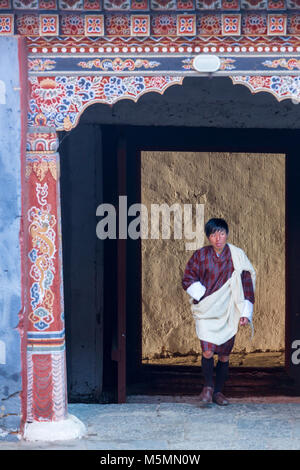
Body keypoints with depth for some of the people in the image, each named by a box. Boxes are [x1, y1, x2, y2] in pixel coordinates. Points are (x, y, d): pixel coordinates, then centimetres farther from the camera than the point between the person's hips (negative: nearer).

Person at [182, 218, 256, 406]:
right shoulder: (201, 255, -1)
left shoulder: (237, 256, -1)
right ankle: (208, 386, 8)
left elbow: (246, 285, 0)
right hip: (206, 311, -1)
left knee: (225, 355, 5)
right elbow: (188, 279, 5)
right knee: (208, 351, -13)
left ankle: (218, 391, 20)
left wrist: (245, 313, -6)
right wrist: (204, 296, -6)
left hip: (228, 313, 1)